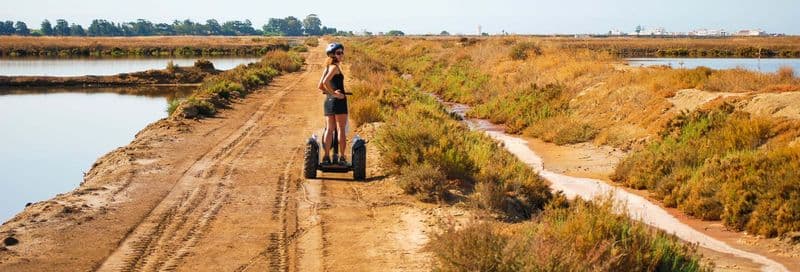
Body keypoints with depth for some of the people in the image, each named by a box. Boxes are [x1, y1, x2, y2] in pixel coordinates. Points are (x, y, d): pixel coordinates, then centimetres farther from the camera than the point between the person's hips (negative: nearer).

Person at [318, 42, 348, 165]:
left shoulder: (327, 68, 15)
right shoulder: (335, 67, -10)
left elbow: (320, 87, 17)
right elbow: (325, 82, -25)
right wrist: (334, 94, -17)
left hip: (328, 100, 8)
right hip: (338, 100, -8)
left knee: (329, 129, 8)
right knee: (341, 129, -2)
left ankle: (326, 156, 6)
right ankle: (341, 157, -3)